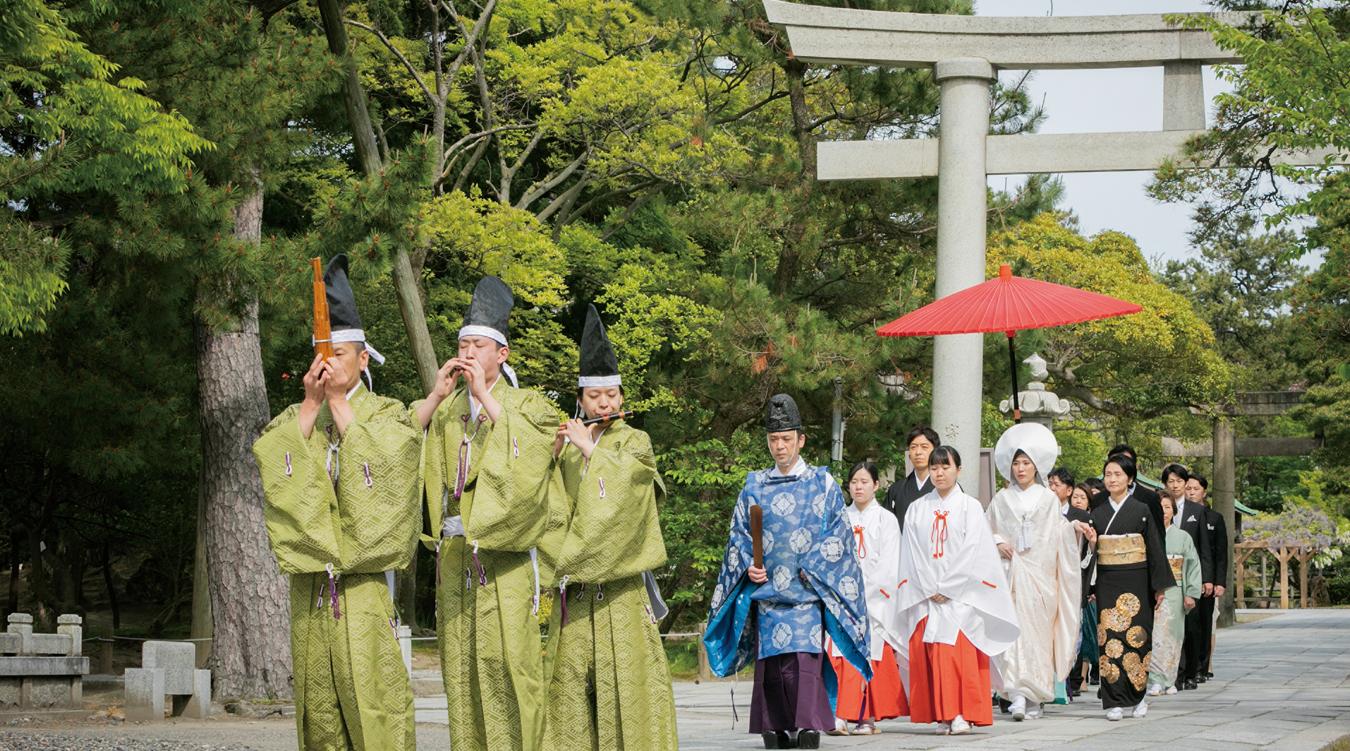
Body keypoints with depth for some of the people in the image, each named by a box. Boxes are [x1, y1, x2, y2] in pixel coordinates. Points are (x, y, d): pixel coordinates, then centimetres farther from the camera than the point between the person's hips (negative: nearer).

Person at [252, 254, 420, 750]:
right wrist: (311, 403, -8)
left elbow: (379, 461, -14)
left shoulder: (385, 415, 6)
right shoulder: (296, 419, 15)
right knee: (318, 699, 4)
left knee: (369, 688, -11)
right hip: (310, 584, 4)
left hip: (364, 581, -4)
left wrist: (339, 402, -9)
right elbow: (273, 462, -4)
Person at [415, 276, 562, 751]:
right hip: (453, 549, 4)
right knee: (458, 659, 3)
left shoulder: (526, 406, 4)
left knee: (506, 656, -10)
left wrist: (486, 397, -17)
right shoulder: (447, 408, 16)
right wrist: (435, 397, -6)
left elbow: (529, 453, -16)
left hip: (504, 551, -4)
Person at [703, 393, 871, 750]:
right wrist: (748, 566, -5)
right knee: (770, 658, 0)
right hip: (765, 587, 3)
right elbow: (738, 533, 13)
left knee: (805, 654, -15)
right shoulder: (755, 486, 13)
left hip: (807, 588, -3)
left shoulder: (822, 484, 6)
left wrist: (812, 569, -8)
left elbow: (838, 533, 3)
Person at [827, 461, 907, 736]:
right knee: (841, 657, -6)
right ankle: (840, 715, -6)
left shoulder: (886, 520, 3)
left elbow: (889, 566, -2)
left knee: (872, 659, -6)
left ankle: (869, 717, -3)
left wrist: (865, 595, -8)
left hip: (874, 599, -3)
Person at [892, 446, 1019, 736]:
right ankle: (941, 715, -1)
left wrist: (945, 589, -10)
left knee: (960, 653, -12)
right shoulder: (916, 509, 12)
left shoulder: (970, 507, 4)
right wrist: (930, 589, -6)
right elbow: (912, 555, 6)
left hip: (960, 595, -3)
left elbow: (973, 553, -4)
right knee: (927, 655, -4)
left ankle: (962, 714, -12)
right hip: (924, 596, 3)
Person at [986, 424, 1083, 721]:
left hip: (1039, 575, 0)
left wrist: (1074, 527, -11)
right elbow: (987, 532, 15)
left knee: (1038, 634, -1)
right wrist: (997, 542, -5)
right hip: (1010, 572, 0)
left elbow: (1059, 536, 8)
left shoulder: (1048, 499, 10)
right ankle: (1017, 695, -19)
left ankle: (1034, 698, 7)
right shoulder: (1001, 499, 12)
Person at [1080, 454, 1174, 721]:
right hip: (1107, 582, 2)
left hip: (1135, 582, -2)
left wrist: (1159, 587, -3)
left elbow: (1155, 549, 1)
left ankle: (1137, 696, 10)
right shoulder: (1098, 513, 10)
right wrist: (1091, 542, -5)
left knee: (1135, 636, -3)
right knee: (1109, 638, -6)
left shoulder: (1141, 511, 1)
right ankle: (1115, 701, -5)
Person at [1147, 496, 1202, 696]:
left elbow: (1193, 566, 7)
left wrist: (1191, 594, -1)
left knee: (1170, 635, 3)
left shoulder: (1182, 537, 8)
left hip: (1173, 592, 2)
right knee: (1153, 635, -8)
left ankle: (1169, 681, 11)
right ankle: (1155, 681, -10)